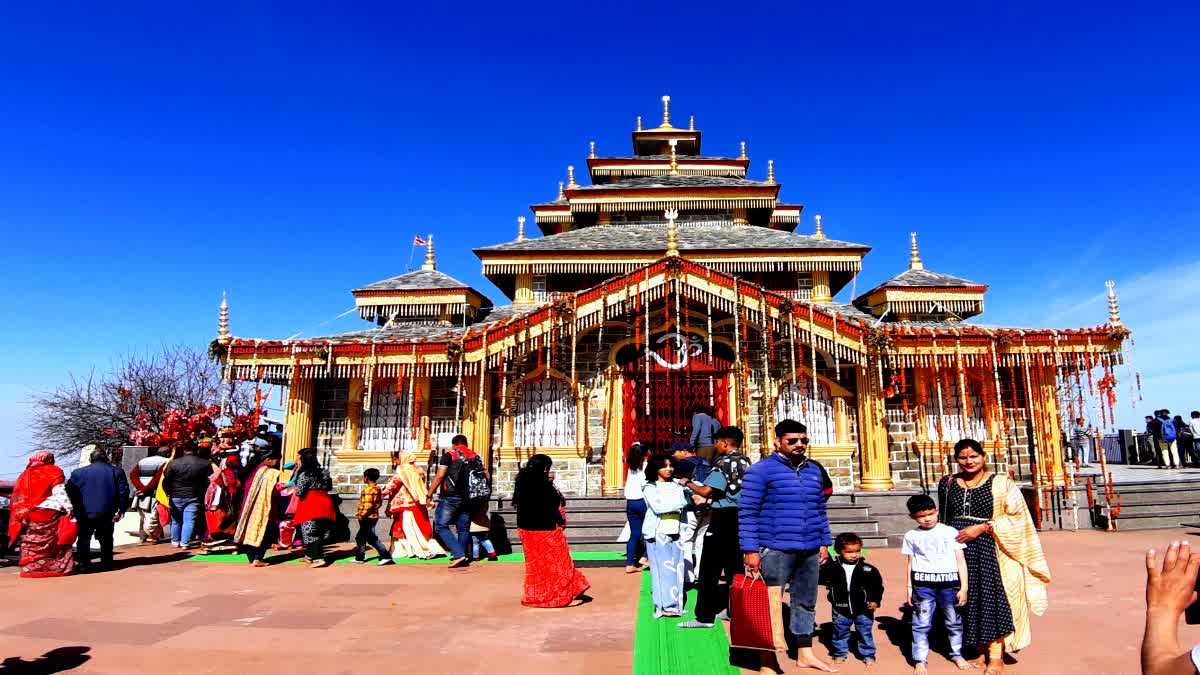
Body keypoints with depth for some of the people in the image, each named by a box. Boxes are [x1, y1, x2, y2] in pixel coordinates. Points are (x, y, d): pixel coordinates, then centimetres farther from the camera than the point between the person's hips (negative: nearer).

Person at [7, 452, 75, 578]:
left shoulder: (25, 474, 13)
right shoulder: (54, 472, 0)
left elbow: (18, 496, 13)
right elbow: (60, 492, -9)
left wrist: (21, 514, 18)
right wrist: (68, 508, -10)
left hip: (29, 514, 4)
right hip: (50, 513, -4)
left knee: (31, 543, 8)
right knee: (53, 542, 0)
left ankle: (30, 568, 6)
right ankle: (58, 567, -2)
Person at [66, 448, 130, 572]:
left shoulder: (78, 473, 4)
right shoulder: (116, 472, 3)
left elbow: (70, 492, 2)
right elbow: (124, 492, -1)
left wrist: (74, 510, 10)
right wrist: (121, 510, 4)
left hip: (85, 514, -1)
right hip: (107, 514, 1)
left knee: (84, 539, 9)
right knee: (106, 539, 11)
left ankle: (84, 564, 4)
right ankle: (106, 563, 13)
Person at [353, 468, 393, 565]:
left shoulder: (368, 489, -18)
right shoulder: (377, 489, 10)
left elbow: (368, 505, -25)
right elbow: (379, 503, 12)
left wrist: (361, 515, -15)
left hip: (368, 518, -10)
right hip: (374, 516, 10)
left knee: (372, 539, -6)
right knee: (360, 537, 20)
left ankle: (386, 556, -8)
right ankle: (359, 557, 29)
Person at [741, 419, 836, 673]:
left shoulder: (814, 470, 11)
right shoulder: (761, 471, -10)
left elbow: (820, 510, 20)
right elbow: (747, 513, -11)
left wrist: (824, 542, 16)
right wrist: (750, 550, -15)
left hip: (810, 551, 6)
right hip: (775, 551, -6)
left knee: (806, 603, 17)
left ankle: (805, 653, 33)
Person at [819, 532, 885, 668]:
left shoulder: (868, 569, -8)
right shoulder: (833, 568, -7)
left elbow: (878, 585, -1)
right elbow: (821, 579, 1)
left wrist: (875, 601, -8)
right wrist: (821, 567, -15)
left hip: (863, 609, -1)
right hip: (841, 609, 1)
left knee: (865, 633, 12)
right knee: (840, 632, 14)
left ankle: (868, 655, 31)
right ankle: (839, 653, 32)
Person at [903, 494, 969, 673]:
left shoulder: (950, 532, 1)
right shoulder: (911, 536, 5)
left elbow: (961, 561, 3)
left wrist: (964, 587, 0)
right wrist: (909, 588, 8)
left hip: (949, 583, 0)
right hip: (922, 585, 0)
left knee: (954, 622, 12)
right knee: (921, 624, 1)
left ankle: (957, 655, 32)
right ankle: (920, 660, 10)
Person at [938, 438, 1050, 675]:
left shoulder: (1001, 483, -4)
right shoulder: (948, 483, 6)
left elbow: (1016, 517, -10)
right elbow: (942, 519, 15)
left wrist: (981, 527, -16)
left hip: (990, 550, -4)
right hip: (958, 549, 4)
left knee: (991, 598, -2)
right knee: (967, 599, 9)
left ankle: (996, 656, 9)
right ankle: (981, 649, 25)